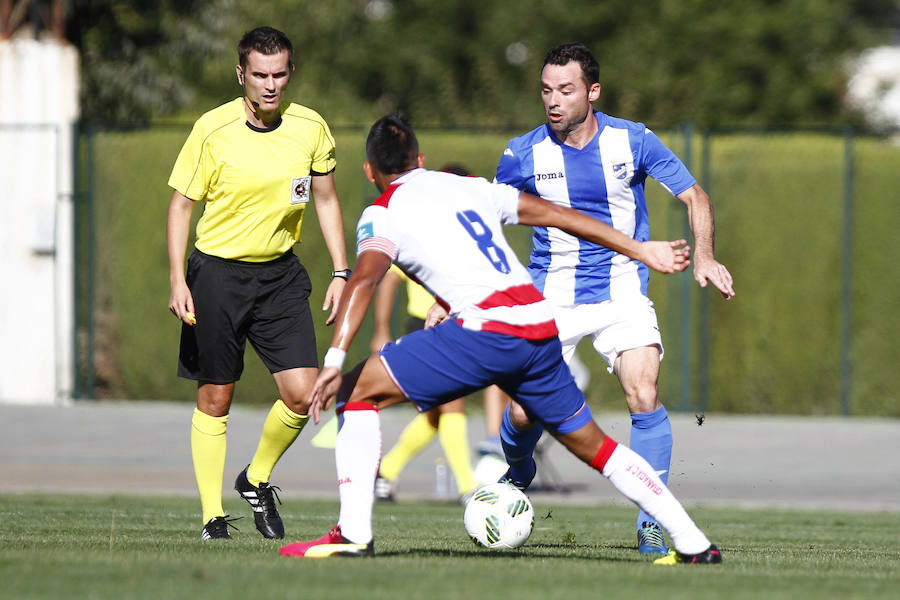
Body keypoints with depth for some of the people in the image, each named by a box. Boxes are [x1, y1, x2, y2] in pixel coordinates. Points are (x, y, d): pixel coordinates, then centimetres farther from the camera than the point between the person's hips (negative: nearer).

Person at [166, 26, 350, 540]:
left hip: (280, 274, 3)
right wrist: (178, 280, -13)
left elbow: (326, 200, 9)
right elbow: (182, 204, -5)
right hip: (217, 271, -3)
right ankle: (214, 515, 12)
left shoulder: (310, 128, -3)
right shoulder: (212, 130, -12)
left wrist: (341, 273, 5)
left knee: (302, 391, -9)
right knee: (215, 400, 2)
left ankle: (257, 480, 16)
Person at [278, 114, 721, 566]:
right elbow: (557, 215, 27)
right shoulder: (472, 188, 25)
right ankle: (693, 542, 19)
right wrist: (640, 249, 34)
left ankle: (354, 533, -7)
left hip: (485, 327, -6)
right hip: (541, 329, 6)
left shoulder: (383, 213, 8)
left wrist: (334, 360, -21)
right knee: (592, 445, 21)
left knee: (359, 391, 5)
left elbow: (364, 280, -11)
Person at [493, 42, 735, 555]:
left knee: (644, 395, -22)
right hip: (551, 296, 1)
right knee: (524, 412, -9)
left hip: (622, 289, -1)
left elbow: (694, 195, 2)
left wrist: (704, 254, -16)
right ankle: (518, 474, 28)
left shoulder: (632, 141, -7)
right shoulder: (524, 154, -5)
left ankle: (652, 520, -11)